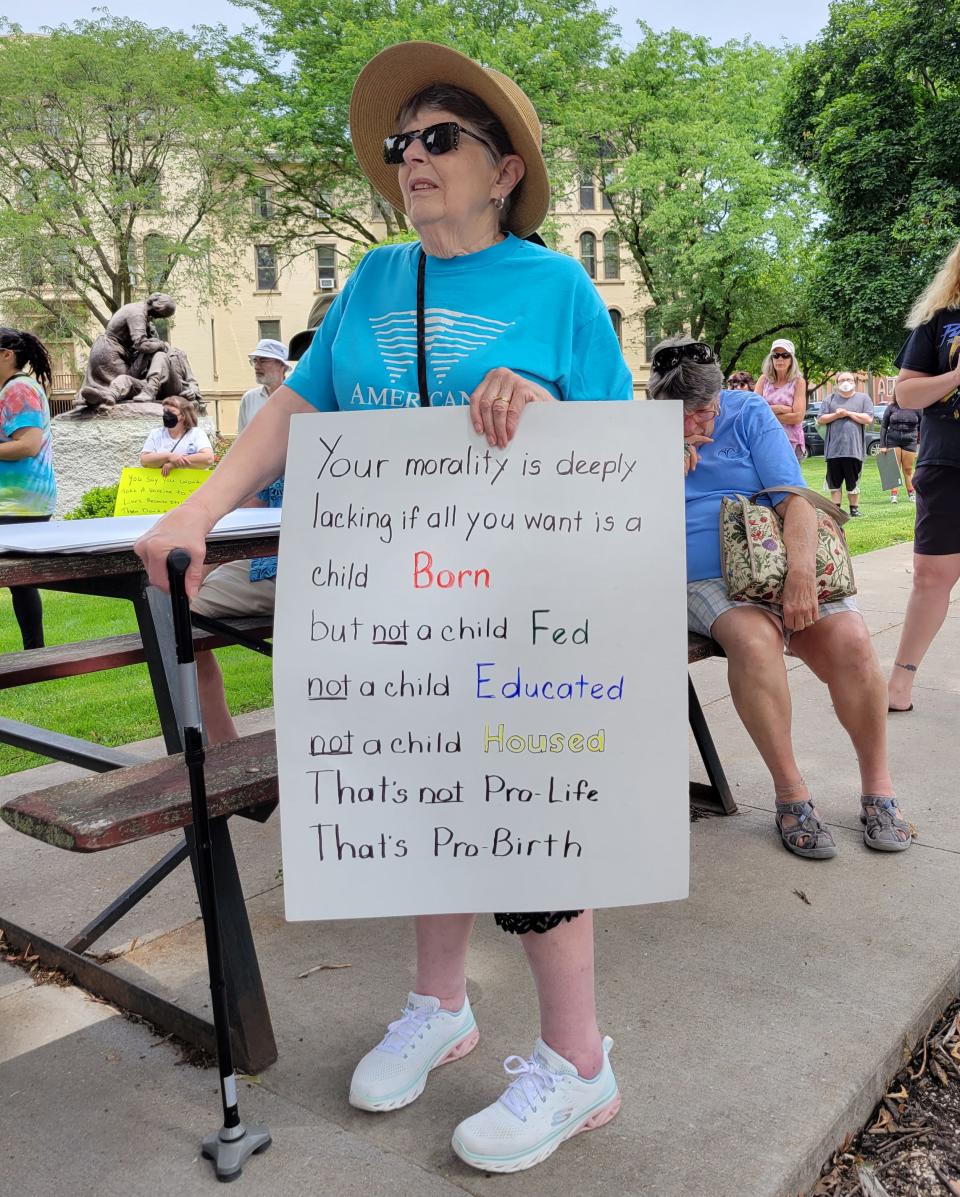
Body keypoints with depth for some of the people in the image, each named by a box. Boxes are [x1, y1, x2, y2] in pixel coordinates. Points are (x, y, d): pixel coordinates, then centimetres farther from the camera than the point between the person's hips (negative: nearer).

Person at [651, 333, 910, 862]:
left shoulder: (748, 413, 7)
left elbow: (794, 498, -4)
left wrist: (801, 574, -21)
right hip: (704, 580, -2)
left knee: (851, 640, -23)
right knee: (754, 640, -34)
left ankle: (877, 783, -3)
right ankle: (790, 792, -20)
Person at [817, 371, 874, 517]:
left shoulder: (863, 398, 9)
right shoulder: (830, 399, 13)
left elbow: (869, 419, -2)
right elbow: (820, 419, 5)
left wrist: (848, 413, -6)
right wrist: (836, 415, -9)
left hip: (854, 448, -1)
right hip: (833, 448, 1)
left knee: (853, 481, 3)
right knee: (834, 482, 3)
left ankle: (854, 508, 10)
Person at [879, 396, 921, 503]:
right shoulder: (891, 407, 1)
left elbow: (921, 427, 7)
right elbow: (883, 426, 4)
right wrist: (882, 445, -1)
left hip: (910, 442, 0)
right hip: (893, 441, 0)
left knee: (908, 469, 5)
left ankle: (911, 494, 15)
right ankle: (894, 494, 1)